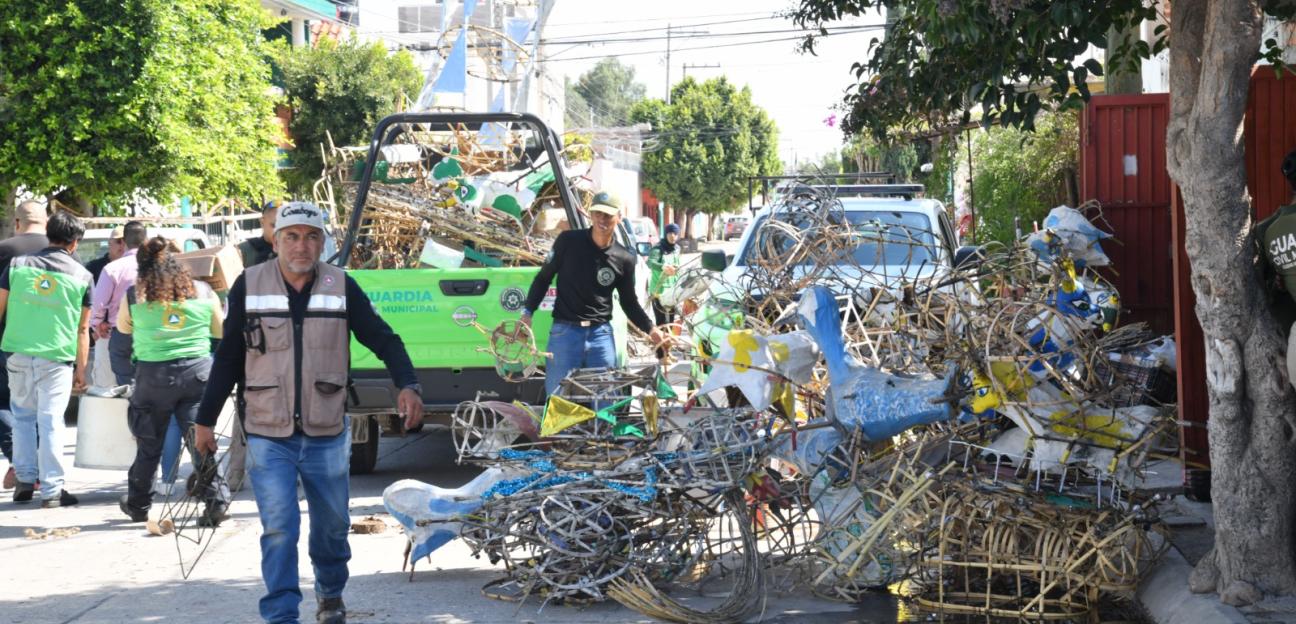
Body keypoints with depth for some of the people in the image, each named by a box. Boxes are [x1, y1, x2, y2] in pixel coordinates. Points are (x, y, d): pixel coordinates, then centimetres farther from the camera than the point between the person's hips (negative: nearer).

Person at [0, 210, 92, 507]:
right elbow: (83, 329, 3)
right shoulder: (81, 275, 0)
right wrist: (81, 369, 9)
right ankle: (51, 490, 0)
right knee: (51, 422, 0)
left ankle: (25, 480, 17)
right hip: (57, 358, -2)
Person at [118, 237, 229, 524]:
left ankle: (138, 504, 25)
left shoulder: (134, 295, 1)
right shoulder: (204, 292, 5)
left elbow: (123, 327, 19)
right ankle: (215, 500, -9)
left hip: (153, 374, -1)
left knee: (148, 445, 12)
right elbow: (220, 330, 16)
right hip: (198, 371, 1)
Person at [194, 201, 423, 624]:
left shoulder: (341, 287, -2)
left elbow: (383, 339, -2)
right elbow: (228, 359, 5)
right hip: (268, 436, -1)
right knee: (279, 529, -10)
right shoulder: (249, 286, -3)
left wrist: (407, 385, -19)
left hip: (326, 435, 2)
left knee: (332, 525, 15)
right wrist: (205, 420, 7)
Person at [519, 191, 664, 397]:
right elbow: (543, 278, 6)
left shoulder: (624, 259, 3)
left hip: (601, 334, 2)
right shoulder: (568, 241, -3)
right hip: (565, 332, -2)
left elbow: (629, 302, 14)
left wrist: (650, 329, 1)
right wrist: (527, 312, -2)